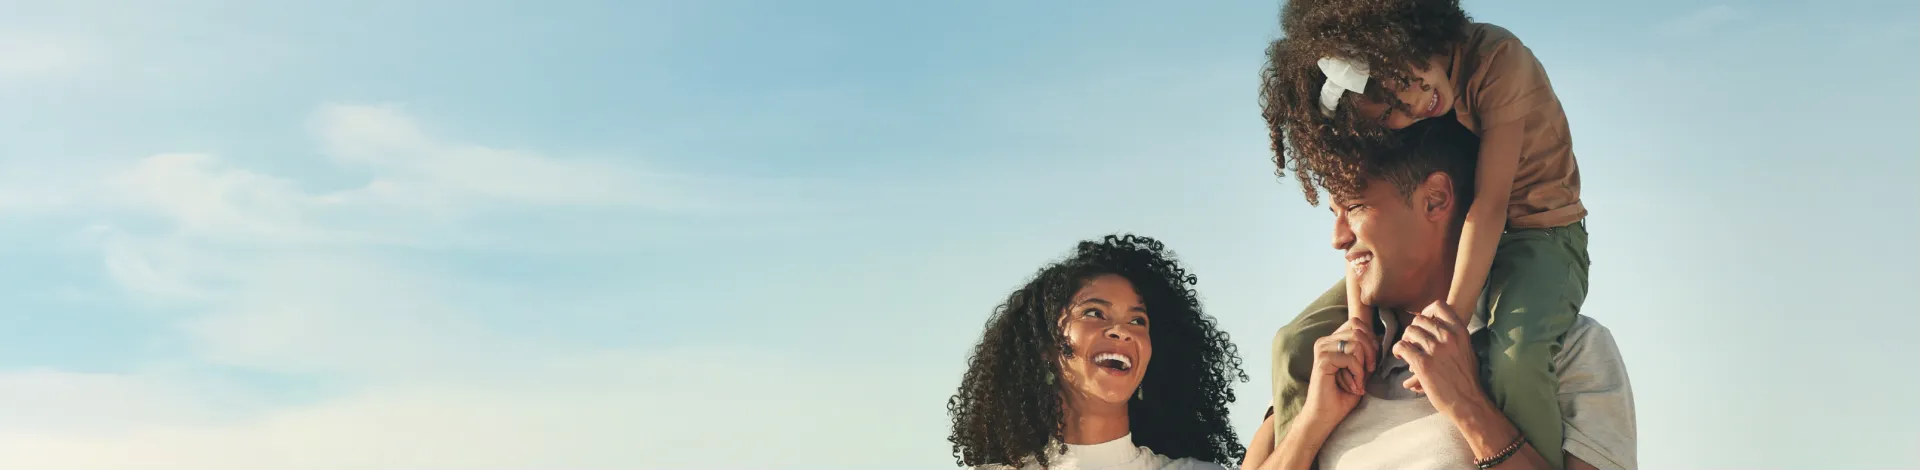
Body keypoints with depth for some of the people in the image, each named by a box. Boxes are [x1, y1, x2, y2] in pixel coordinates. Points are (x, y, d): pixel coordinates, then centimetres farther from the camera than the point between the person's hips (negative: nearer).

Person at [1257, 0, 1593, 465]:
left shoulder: (1496, 60, -25)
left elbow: (1490, 203, -29)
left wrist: (1450, 320, -34)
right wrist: (1358, 321, -28)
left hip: (1537, 232, -5)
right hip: (1440, 238, 5)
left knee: (1516, 357, -37)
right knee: (1300, 342, -11)